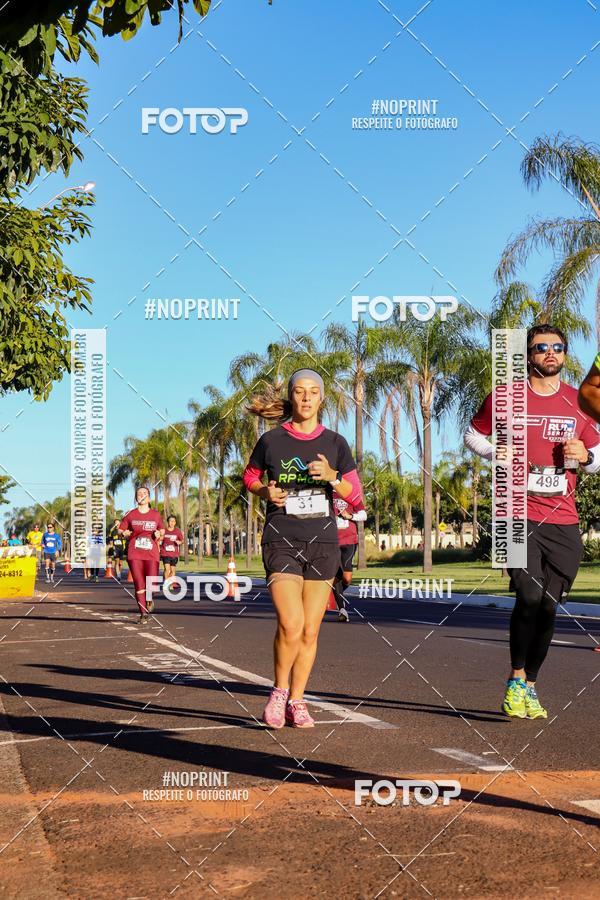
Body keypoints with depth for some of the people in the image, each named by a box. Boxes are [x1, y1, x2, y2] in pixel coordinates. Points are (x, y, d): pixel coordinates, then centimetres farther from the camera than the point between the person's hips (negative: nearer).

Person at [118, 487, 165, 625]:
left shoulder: (156, 515, 8)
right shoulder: (130, 514, 6)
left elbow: (162, 529, 19)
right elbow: (121, 529, 15)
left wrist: (159, 534, -2)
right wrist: (126, 533, -6)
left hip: (151, 554, 0)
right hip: (134, 554, 0)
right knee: (139, 585, -4)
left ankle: (149, 598, 22)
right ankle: (143, 614, 9)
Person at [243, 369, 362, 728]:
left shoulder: (335, 443, 5)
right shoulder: (271, 440, 1)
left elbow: (355, 493, 6)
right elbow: (250, 478, 16)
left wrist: (332, 477, -13)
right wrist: (266, 492, -5)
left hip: (322, 542, 2)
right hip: (281, 540, -2)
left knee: (310, 631, 5)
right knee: (290, 625, -17)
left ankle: (296, 702, 19)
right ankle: (280, 690, 7)